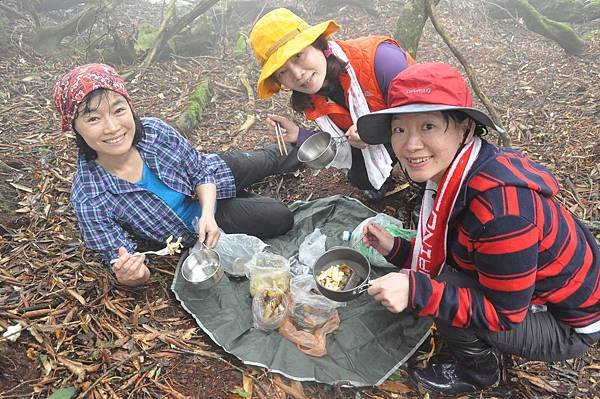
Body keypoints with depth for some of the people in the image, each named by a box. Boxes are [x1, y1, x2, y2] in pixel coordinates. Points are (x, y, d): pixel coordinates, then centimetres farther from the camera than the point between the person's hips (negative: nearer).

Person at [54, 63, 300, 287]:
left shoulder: (155, 130, -29)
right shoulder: (89, 199, -35)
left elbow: (201, 170, -14)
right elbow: (119, 261, -24)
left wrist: (207, 213, -31)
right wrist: (128, 276, -48)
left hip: (209, 190, 2)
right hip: (193, 226, -1)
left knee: (268, 161, 23)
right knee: (281, 220, 6)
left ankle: (294, 151, 60)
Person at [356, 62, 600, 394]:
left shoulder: (499, 205, -36)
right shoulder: (453, 177, -10)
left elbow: (504, 313, -29)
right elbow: (443, 254, 2)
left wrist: (417, 291, -37)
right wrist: (394, 248, -8)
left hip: (568, 326, -7)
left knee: (444, 287, -22)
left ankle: (477, 371, 8)